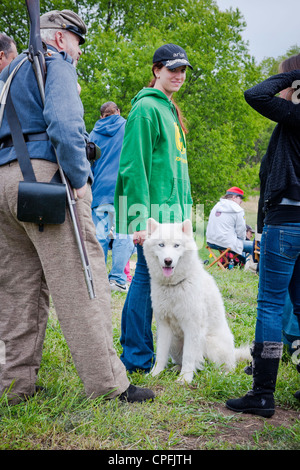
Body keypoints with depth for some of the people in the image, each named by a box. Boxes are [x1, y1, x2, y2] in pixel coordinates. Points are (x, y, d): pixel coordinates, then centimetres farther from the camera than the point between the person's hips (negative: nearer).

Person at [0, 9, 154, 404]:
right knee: (79, 283, -9)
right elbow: (64, 122, -18)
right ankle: (107, 382, -8)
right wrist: (80, 179, -13)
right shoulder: (56, 64, 0)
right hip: (45, 174, -9)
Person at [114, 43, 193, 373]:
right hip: (153, 209, -9)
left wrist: (183, 214, 21)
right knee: (148, 275, -6)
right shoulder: (146, 108, -9)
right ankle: (138, 357, 3)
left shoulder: (170, 109, 21)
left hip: (171, 210, 9)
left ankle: (133, 348, 21)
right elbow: (134, 167, -15)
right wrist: (142, 219, -20)